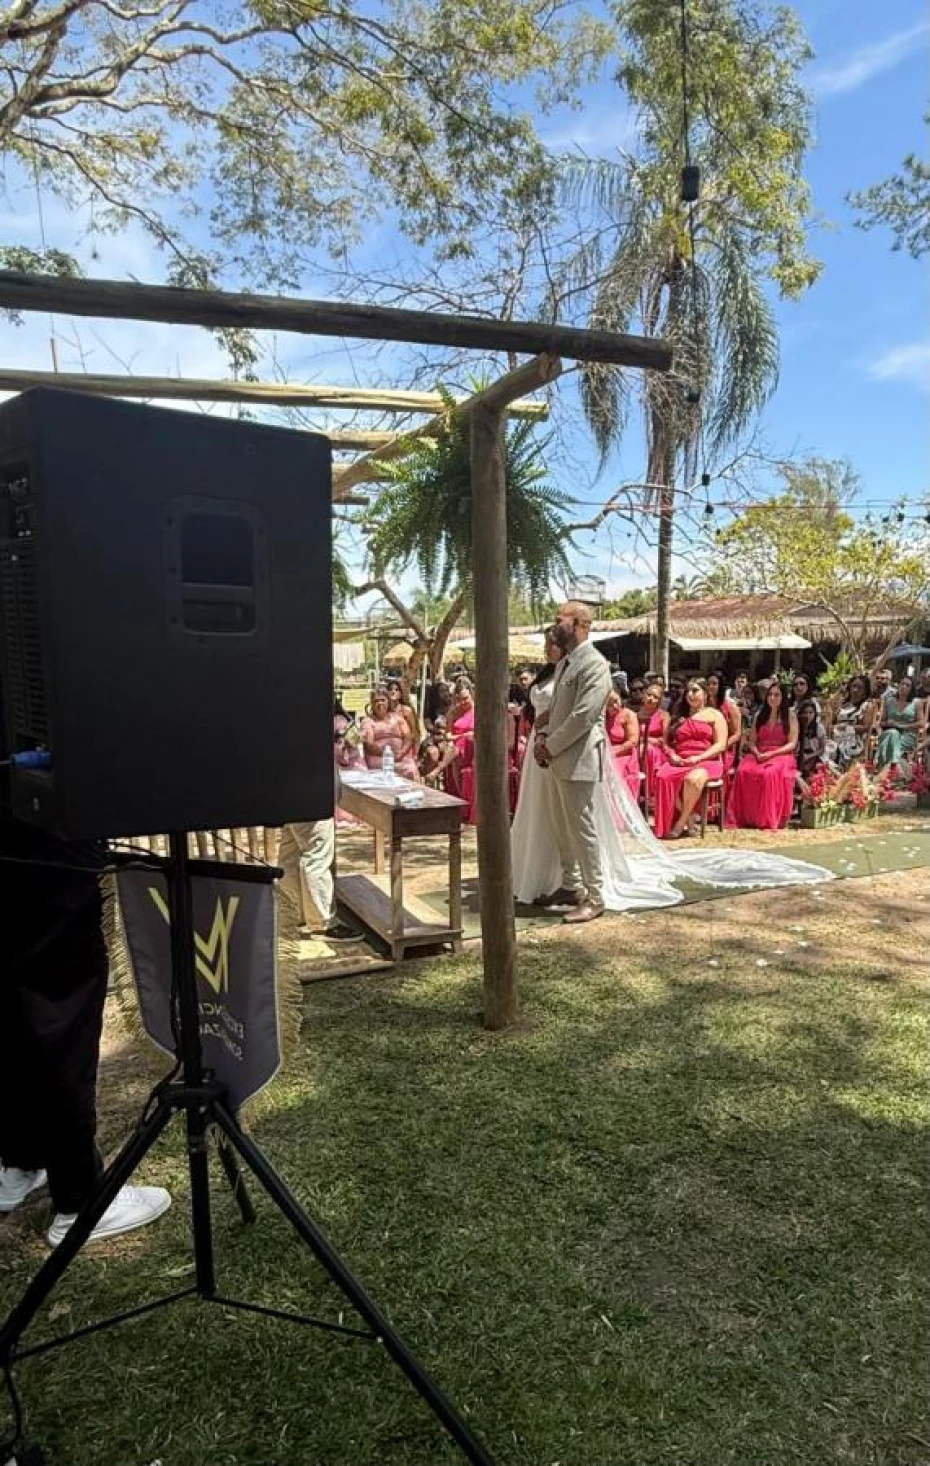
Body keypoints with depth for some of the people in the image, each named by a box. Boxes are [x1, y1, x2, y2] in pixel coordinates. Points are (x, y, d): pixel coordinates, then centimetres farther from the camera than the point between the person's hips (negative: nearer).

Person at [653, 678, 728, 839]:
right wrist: (672, 755, -4)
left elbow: (721, 745, -1)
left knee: (693, 779, -40)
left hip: (707, 761, -4)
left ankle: (681, 823, -27)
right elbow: (667, 743, 19)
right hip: (679, 761, 4)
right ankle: (687, 819, -24)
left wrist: (698, 758, -15)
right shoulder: (678, 716, 24)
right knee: (663, 776, -31)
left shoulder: (714, 715, 11)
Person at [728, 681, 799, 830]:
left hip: (781, 755, -3)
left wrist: (771, 754, -15)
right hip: (759, 756, 3)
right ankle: (746, 818, -29)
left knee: (771, 773, -39)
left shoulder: (790, 715, 7)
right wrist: (757, 754, -9)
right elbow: (752, 741, 13)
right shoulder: (760, 715, 18)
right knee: (743, 771, -31)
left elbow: (792, 744, -1)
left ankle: (770, 819, -33)